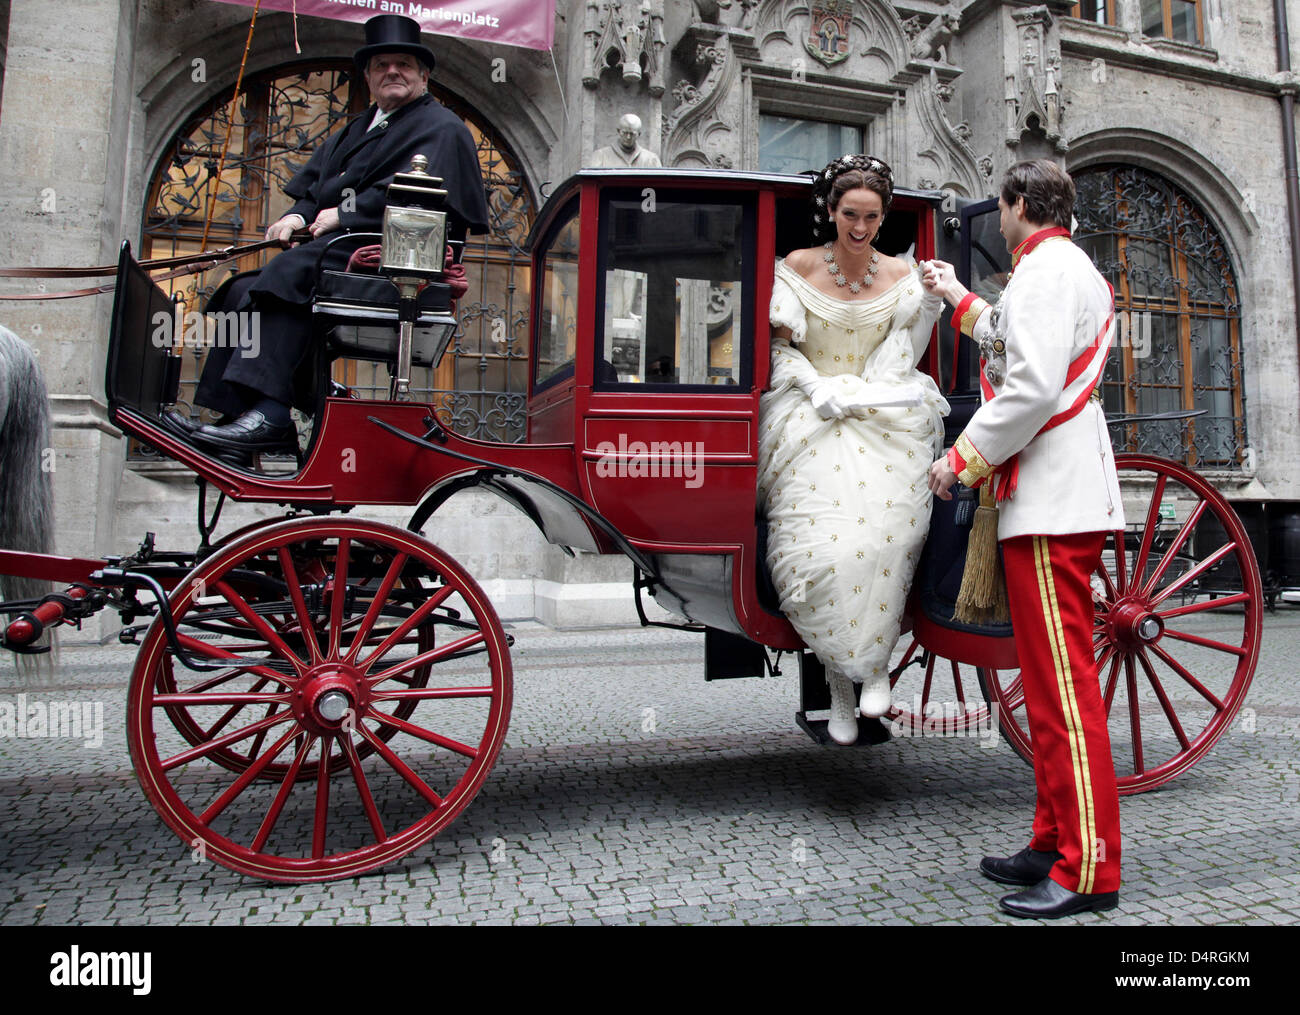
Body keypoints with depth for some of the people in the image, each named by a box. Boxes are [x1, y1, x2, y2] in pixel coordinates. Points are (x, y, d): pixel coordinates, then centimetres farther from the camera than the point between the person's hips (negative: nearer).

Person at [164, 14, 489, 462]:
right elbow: (315, 182, 24)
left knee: (292, 270, -31)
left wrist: (343, 214, -14)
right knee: (245, 291, -4)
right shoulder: (357, 129, 30)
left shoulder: (441, 127, 3)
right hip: (341, 247, 9)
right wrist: (299, 214, 1)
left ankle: (269, 413, -37)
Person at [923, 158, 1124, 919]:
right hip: (1056, 497, 11)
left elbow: (1032, 388, -22)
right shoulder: (1069, 270, 24)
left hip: (1051, 505, -11)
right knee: (1052, 680, 14)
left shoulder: (1046, 270, -10)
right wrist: (959, 298, 46)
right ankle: (1057, 843, 24)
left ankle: (1088, 871, 0)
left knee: (1063, 684, -8)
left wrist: (963, 459, -12)